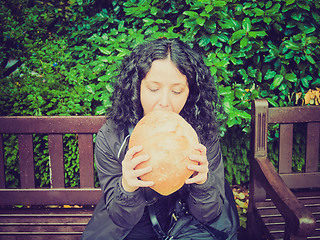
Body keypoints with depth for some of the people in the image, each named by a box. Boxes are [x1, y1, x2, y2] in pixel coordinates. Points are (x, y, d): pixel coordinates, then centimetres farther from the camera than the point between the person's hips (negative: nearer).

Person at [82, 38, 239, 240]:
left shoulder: (203, 135, -15)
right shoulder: (110, 138, -16)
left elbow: (209, 216, -10)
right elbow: (121, 220, -11)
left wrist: (203, 182, -31)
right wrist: (127, 188, -32)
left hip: (187, 223, 1)